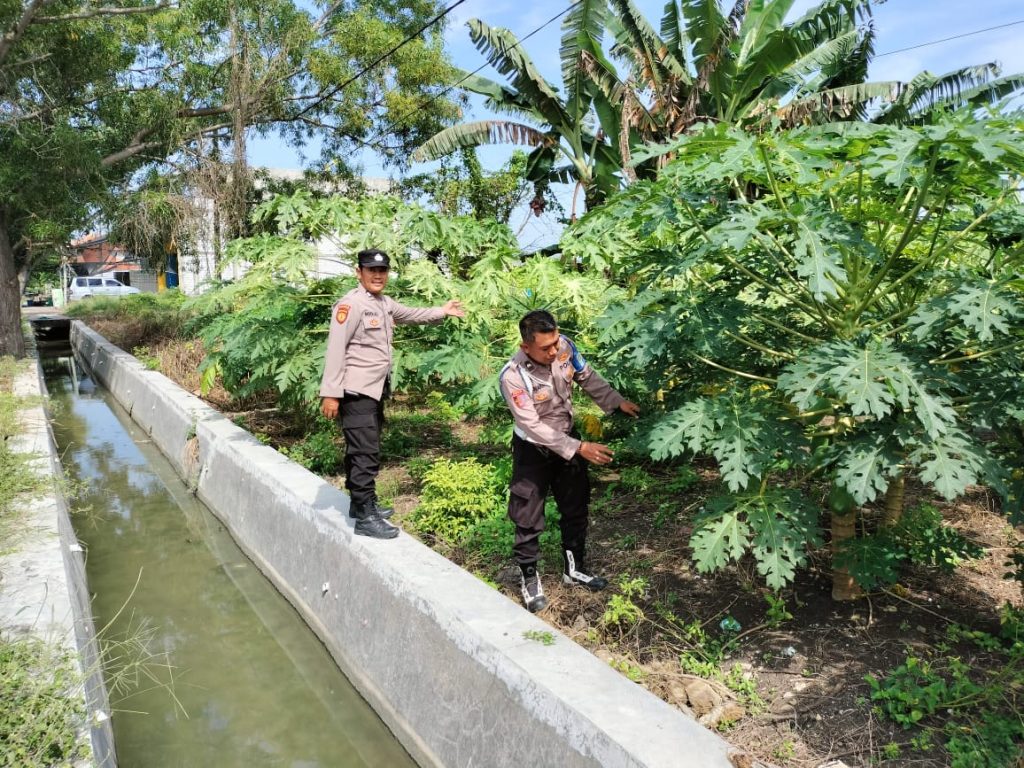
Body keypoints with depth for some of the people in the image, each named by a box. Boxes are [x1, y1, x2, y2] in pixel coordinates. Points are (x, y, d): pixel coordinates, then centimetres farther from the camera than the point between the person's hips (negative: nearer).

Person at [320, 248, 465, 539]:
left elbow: (410, 314, 32)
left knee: (364, 450, 18)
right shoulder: (351, 304, -15)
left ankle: (362, 502, 30)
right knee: (365, 453, -9)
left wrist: (442, 311, 26)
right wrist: (330, 393, -23)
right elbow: (336, 349, -19)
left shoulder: (384, 303, 13)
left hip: (376, 390, 9)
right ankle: (365, 517, -3)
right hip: (356, 392, -9)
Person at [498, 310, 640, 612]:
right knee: (528, 518, 5)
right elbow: (533, 427, -29)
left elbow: (587, 377, 1)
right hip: (533, 449, -5)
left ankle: (574, 568, 37)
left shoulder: (564, 346, -19)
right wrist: (579, 448, -32)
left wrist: (618, 402, -6)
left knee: (576, 507, 17)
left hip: (567, 437, 5)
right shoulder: (513, 377, -33)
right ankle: (529, 577, 26)